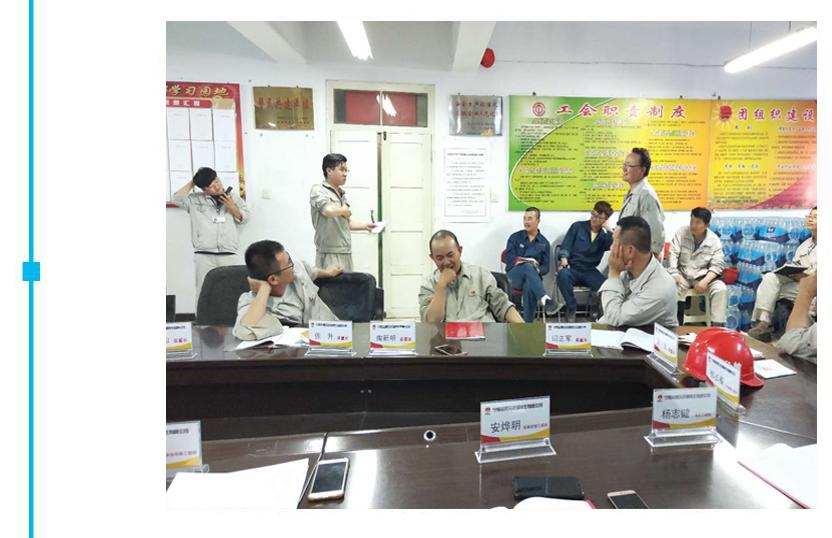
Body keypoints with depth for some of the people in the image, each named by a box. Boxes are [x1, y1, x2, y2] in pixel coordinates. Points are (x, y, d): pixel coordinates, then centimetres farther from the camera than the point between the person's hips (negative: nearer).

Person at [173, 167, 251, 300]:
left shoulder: (233, 196, 15)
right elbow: (177, 198, 0)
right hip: (204, 255, 0)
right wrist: (192, 183, 8)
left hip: (229, 255, 1)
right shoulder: (196, 200, 12)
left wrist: (231, 207, -1)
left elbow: (244, 218, 15)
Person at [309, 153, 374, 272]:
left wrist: (365, 226, 13)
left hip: (346, 252, 8)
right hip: (329, 254, -8)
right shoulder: (318, 190, -6)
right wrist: (344, 210, -6)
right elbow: (329, 211, -25)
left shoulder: (342, 194, 17)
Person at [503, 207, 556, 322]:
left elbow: (545, 267, 8)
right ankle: (545, 299, -53)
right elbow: (508, 258, -2)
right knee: (528, 266, -37)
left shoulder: (544, 242, 13)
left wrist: (537, 270, -15)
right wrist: (528, 261, -12)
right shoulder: (515, 237, 9)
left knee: (529, 286, -38)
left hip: (533, 276, 1)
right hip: (514, 275, -1)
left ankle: (528, 323, -36)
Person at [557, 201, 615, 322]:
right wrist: (564, 258, -18)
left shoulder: (604, 234, 9)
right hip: (572, 268, -1)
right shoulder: (578, 226, 6)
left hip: (590, 271, 1)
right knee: (563, 274, -37)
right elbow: (565, 245, 1)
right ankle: (571, 309, -17)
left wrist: (608, 228, -9)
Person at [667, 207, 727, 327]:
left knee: (721, 289, -25)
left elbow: (717, 265, -7)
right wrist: (674, 274, -26)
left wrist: (705, 281, -23)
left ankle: (717, 326, -17)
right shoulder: (681, 232, -4)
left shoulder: (714, 240, -4)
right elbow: (672, 254, -11)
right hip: (683, 275, -1)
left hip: (703, 276, 1)